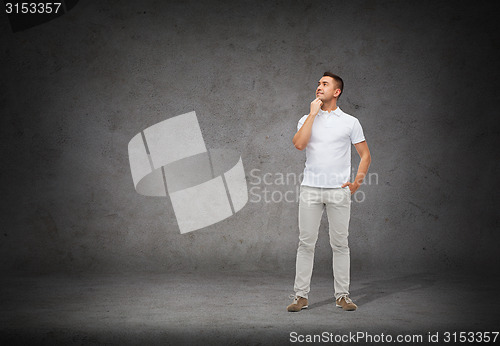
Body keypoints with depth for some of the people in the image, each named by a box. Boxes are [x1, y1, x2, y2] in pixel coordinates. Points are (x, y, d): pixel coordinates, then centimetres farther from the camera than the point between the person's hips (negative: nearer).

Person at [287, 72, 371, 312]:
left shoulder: (350, 122, 6)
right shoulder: (307, 119, 9)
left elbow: (365, 155, 10)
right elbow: (299, 144, -10)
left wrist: (357, 182, -1)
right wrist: (313, 114, -7)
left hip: (339, 191, -1)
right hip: (310, 189, 1)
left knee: (340, 243, 3)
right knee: (306, 243, 1)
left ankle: (342, 295, 13)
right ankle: (301, 295, 8)